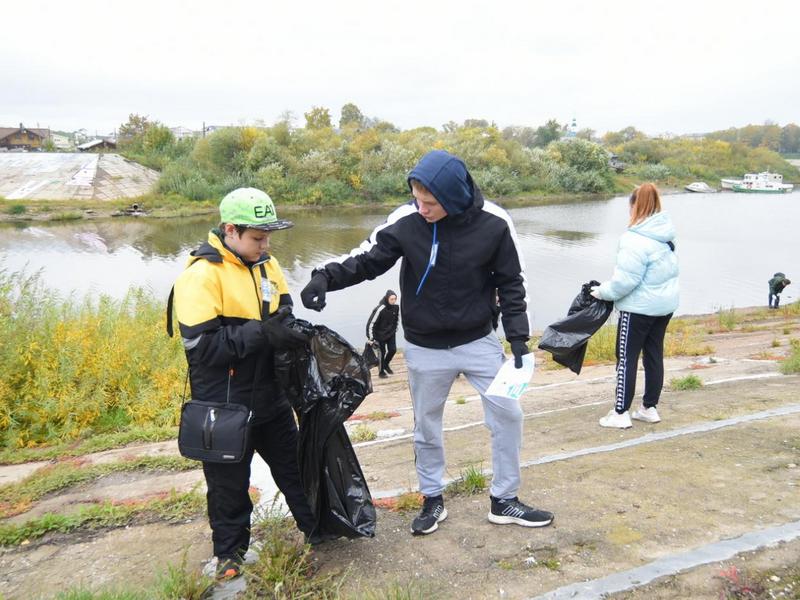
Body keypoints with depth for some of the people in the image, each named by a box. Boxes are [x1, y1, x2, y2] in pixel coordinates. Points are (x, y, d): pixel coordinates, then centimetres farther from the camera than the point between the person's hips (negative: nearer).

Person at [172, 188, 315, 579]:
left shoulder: (266, 264, 2)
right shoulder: (201, 274, -20)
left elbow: (282, 307, 16)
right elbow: (200, 344, -25)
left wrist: (287, 320, -7)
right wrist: (262, 333, -30)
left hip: (269, 395, 6)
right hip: (224, 404, -6)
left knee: (294, 464, 20)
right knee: (229, 482, 12)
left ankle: (316, 528, 39)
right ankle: (230, 550, 35)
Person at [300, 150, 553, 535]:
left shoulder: (493, 223, -15)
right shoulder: (405, 221, -16)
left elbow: (511, 283, -4)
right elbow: (368, 259, -7)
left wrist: (518, 337, -7)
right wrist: (327, 276, -24)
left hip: (479, 342, 0)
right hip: (425, 348, 0)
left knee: (507, 414, 3)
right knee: (426, 426, 11)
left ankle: (504, 501, 23)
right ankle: (432, 500, 33)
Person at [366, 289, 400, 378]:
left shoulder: (396, 307, -10)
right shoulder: (380, 309, -27)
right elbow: (371, 323, -22)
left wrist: (395, 330, 15)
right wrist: (371, 338, -18)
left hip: (391, 334, 5)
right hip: (380, 334, -5)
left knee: (393, 349, 4)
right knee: (382, 353, 4)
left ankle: (386, 365, 32)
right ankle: (381, 372, 23)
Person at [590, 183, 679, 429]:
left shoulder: (636, 239, -22)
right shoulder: (667, 234, 5)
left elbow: (626, 279, -24)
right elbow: (664, 271, 11)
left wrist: (603, 291, -6)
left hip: (639, 308, -8)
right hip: (665, 304, 8)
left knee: (627, 358, 2)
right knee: (654, 355, 15)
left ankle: (621, 413, 7)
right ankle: (650, 408, 25)